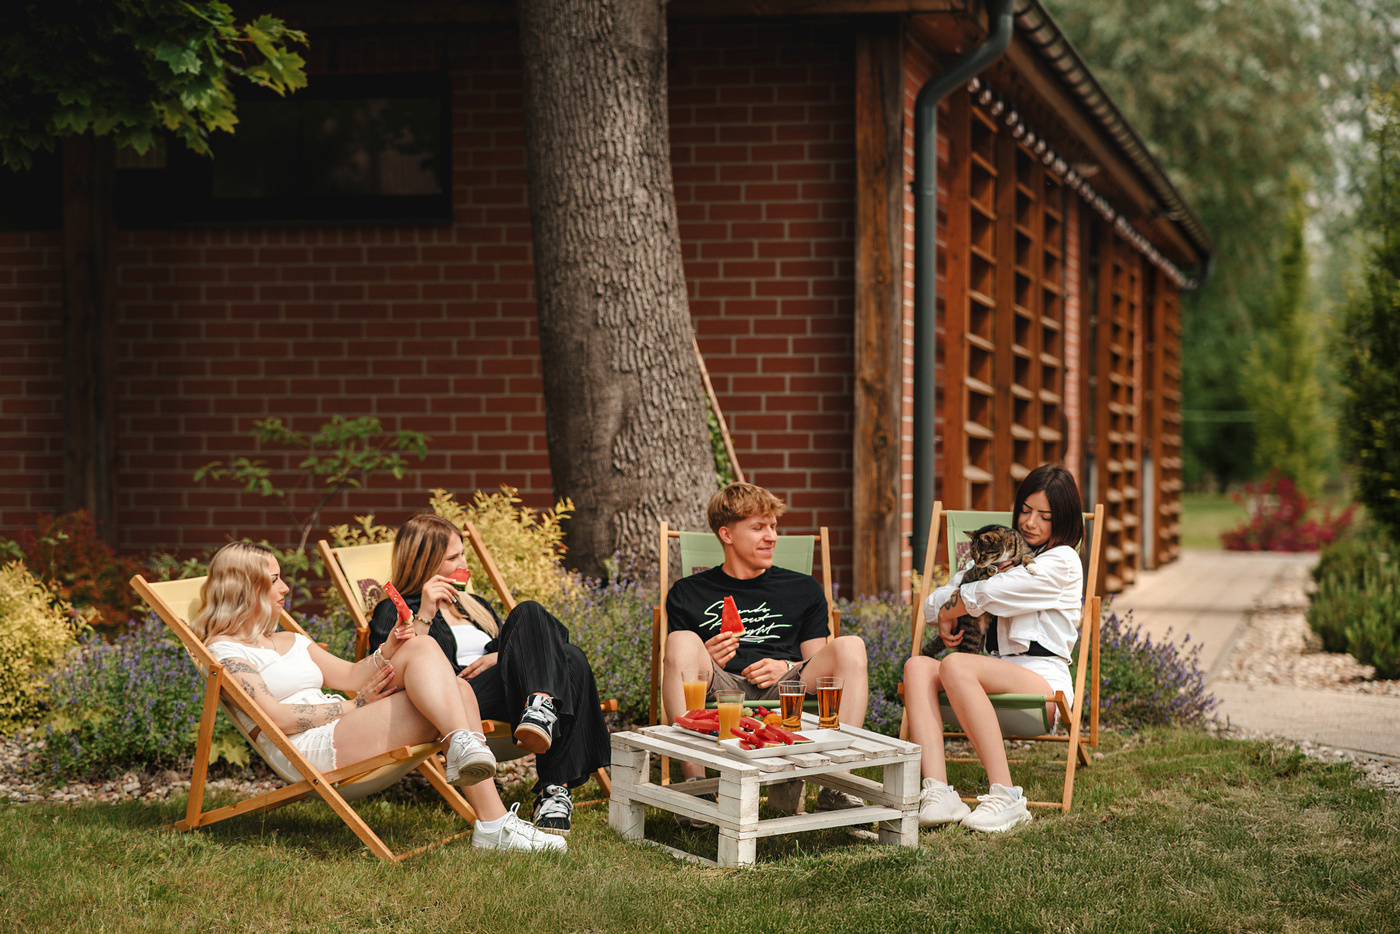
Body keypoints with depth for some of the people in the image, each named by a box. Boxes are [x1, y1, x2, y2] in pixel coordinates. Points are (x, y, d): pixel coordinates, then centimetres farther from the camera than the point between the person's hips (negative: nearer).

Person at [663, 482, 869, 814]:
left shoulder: (803, 590, 24)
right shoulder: (688, 594, 18)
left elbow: (818, 665, 18)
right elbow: (675, 663, 11)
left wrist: (786, 668, -5)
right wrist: (705, 662, -12)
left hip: (785, 690, 1)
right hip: (721, 691, -1)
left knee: (850, 647, -24)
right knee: (683, 641, -31)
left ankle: (835, 785, -29)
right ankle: (694, 779, -36)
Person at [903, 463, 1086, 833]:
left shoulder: (1062, 562, 2)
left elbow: (988, 595, -8)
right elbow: (933, 603, 24)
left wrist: (950, 608, 9)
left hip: (1043, 681, -7)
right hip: (995, 679, 7)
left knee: (955, 665, -33)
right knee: (918, 666, -21)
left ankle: (1005, 795, -36)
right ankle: (937, 793, -38)